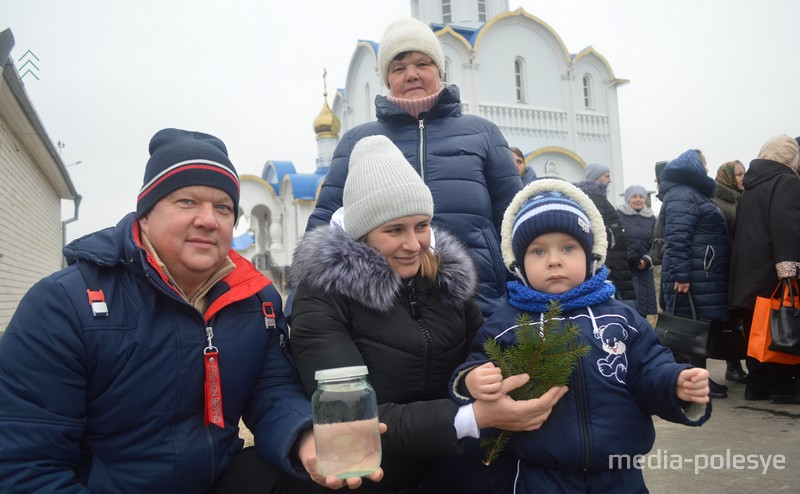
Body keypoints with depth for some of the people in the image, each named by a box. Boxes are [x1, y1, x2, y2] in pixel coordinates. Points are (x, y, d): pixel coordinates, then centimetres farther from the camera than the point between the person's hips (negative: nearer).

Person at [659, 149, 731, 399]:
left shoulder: (693, 194, 25)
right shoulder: (682, 196, -10)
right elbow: (677, 239, -21)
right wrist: (681, 275, -26)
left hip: (704, 277, 11)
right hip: (693, 278, -11)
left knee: (706, 327, 11)